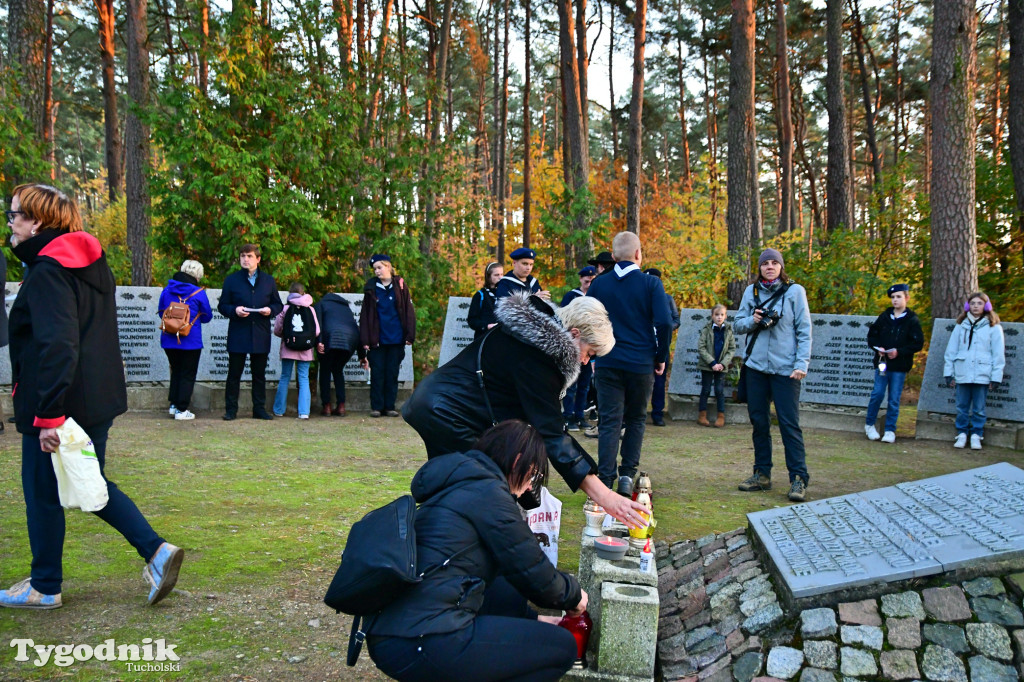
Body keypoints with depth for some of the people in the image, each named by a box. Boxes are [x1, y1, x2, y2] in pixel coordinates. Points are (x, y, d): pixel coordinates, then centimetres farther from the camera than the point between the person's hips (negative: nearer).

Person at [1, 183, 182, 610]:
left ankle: (45, 586, 23)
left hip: (59, 404, -9)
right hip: (98, 397, 9)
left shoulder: (47, 271, -16)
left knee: (42, 492, 8)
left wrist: (49, 414, -25)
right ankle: (156, 551, 7)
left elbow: (56, 346, -26)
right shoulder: (91, 264, 11)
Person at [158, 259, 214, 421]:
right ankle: (182, 410, 5)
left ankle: (173, 405, 20)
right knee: (187, 374, 5)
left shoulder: (167, 290, 2)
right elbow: (207, 316, 1)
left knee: (176, 371, 20)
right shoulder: (199, 293, -10)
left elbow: (161, 311, 13)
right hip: (190, 341, -4)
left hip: (169, 340, 4)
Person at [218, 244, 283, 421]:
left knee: (259, 374, 9)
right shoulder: (231, 280, 5)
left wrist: (271, 310, -8)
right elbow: (222, 306, 5)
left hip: (261, 335, 2)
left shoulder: (268, 281, 10)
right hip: (238, 335, -2)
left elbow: (278, 304, 15)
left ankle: (259, 409, 16)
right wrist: (234, 310, -15)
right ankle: (231, 409, 9)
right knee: (234, 374, 1)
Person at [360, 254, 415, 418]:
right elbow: (365, 316, 4)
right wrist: (365, 340, -3)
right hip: (377, 339, 0)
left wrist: (410, 335, -4)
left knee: (392, 373, 6)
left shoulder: (400, 286, 3)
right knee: (377, 373, 3)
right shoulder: (371, 288, 5)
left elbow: (408, 311, 3)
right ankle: (376, 407, 10)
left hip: (396, 338, 0)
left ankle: (389, 406, 13)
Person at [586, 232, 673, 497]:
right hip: (641, 364, -1)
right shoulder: (651, 284, -3)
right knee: (636, 420, 15)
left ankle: (605, 481, -2)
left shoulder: (599, 284, 5)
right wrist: (661, 357, 1)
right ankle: (627, 475, 12)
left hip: (608, 363, 1)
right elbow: (664, 322, -11)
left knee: (609, 422, 3)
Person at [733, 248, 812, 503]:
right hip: (756, 366, 4)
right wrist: (752, 321, -10)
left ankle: (799, 479, -1)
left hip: (785, 368, -4)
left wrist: (802, 363, -11)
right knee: (759, 422, 9)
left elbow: (804, 331, -2)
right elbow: (737, 324, 12)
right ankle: (762, 474, 19)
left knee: (789, 423, -6)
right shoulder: (751, 291, 8)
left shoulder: (795, 291, -1)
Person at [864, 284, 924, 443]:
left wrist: (899, 351, -16)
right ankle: (869, 424, 16)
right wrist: (878, 347, -6)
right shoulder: (884, 317, 7)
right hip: (882, 362, 2)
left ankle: (890, 430, 12)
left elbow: (918, 343, -5)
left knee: (894, 399, 3)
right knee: (877, 393, 0)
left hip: (899, 365, -2)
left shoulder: (912, 320, -2)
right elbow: (872, 334, 13)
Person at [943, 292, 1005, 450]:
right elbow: (951, 350, 10)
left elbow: (998, 354, 2)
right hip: (962, 374, 2)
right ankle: (962, 434, 17)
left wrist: (996, 377, -2)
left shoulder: (993, 327, 3)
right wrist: (948, 372, 6)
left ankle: (976, 436, 14)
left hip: (982, 376, -2)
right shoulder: (961, 325, 9)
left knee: (979, 408, 3)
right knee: (962, 407, 6)